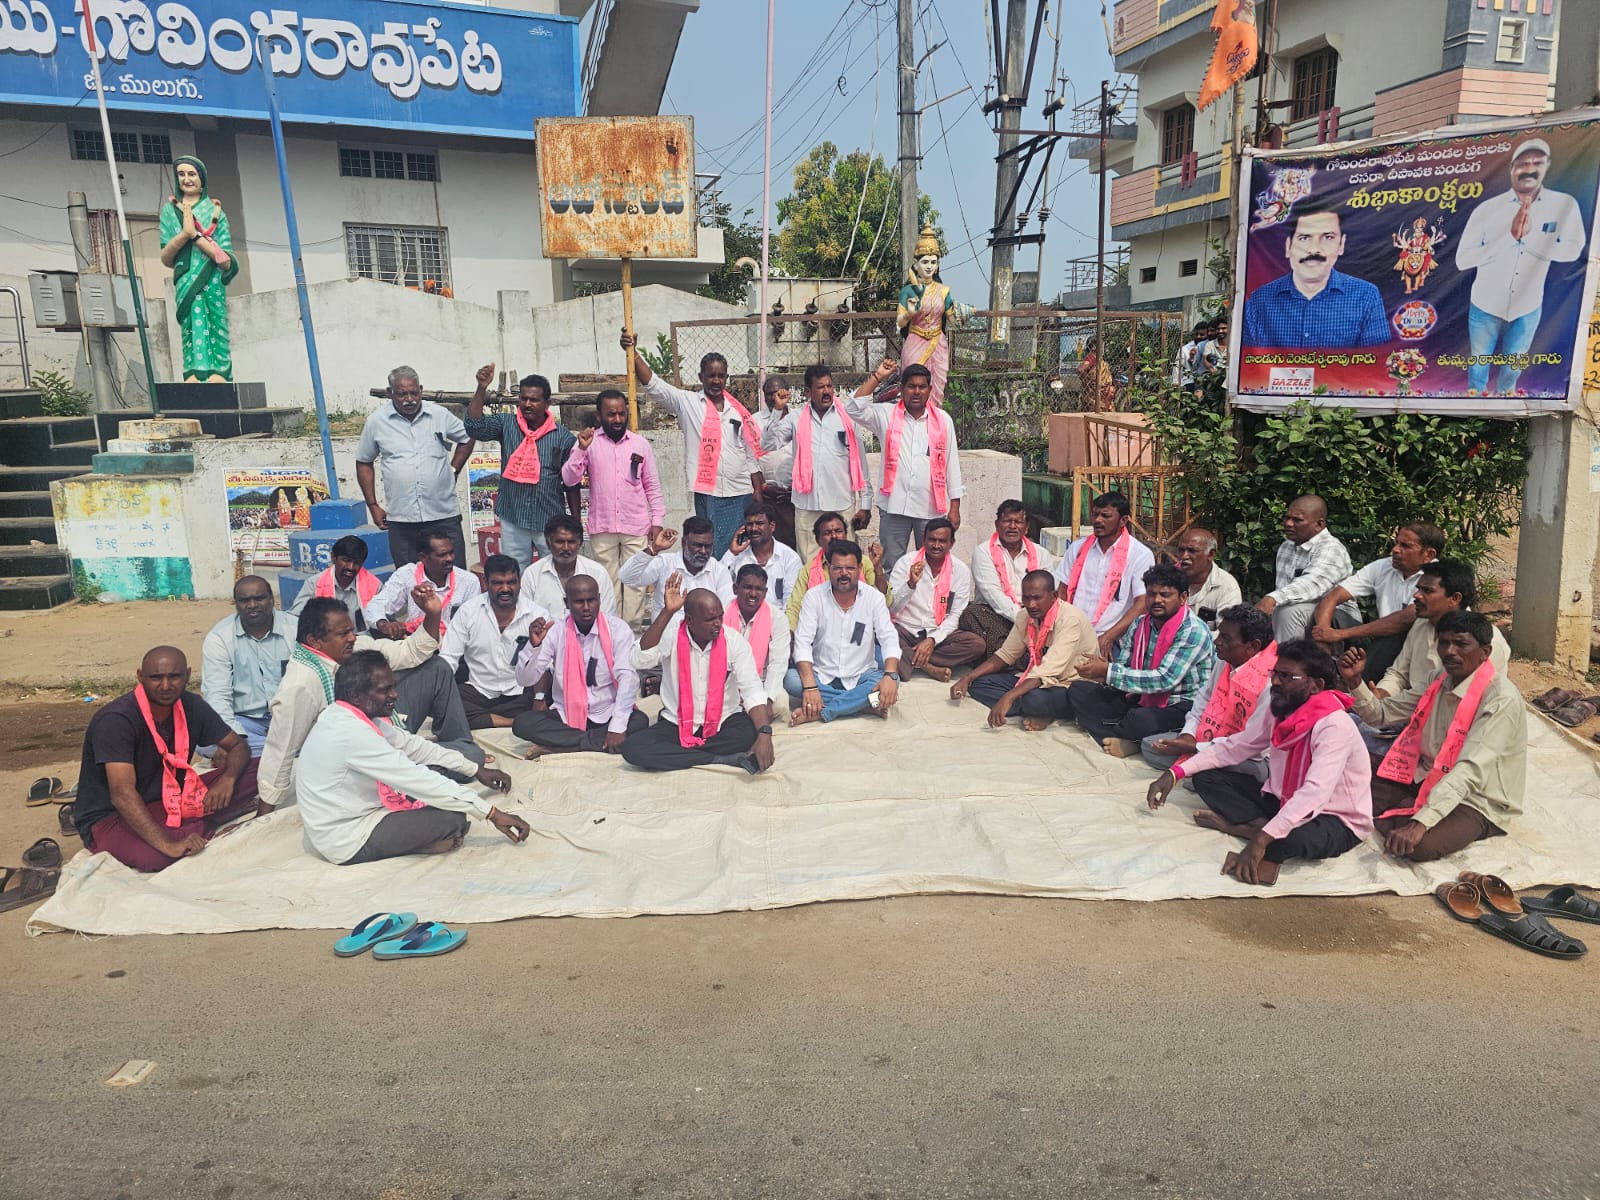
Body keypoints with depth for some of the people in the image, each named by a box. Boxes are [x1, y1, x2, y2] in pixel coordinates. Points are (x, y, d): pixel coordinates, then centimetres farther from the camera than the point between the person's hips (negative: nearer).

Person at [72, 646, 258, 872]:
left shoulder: (191, 706, -3)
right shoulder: (116, 720, -24)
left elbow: (238, 746, 4)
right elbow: (122, 794, -33)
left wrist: (228, 779, -21)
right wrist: (168, 844, -43)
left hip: (169, 800, 6)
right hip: (109, 817, -6)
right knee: (154, 858, -41)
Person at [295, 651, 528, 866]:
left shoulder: (348, 715, 0)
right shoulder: (350, 733, -29)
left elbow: (411, 744, 8)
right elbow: (418, 781, -29)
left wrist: (475, 770, 9)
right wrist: (492, 813, -27)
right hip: (349, 843, -10)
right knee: (453, 817, -17)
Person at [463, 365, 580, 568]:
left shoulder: (563, 436, -2)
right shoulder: (506, 424, 2)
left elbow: (571, 484, 2)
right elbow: (474, 426, -15)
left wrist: (577, 523, 3)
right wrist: (482, 389, -24)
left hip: (550, 521, -1)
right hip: (512, 520, 1)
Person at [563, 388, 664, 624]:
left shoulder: (641, 444, 4)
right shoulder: (588, 443, 0)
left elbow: (653, 486, 8)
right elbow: (569, 480, -7)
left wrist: (657, 520, 3)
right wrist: (581, 449, -19)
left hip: (636, 527, 0)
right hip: (601, 528, 0)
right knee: (608, 581, 7)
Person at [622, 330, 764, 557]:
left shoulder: (737, 410, 11)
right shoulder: (687, 403, 3)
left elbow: (751, 454, 13)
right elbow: (654, 385, -9)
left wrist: (758, 490, 7)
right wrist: (633, 353, -20)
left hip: (741, 493, 3)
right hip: (708, 493, -3)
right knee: (713, 552, -2)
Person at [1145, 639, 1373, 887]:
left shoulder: (1334, 726, -27)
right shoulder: (1275, 709, -5)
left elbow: (1314, 794, -38)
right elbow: (1232, 748, 2)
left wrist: (1260, 841, -45)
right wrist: (1175, 773, -10)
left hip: (1336, 819, -7)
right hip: (1282, 800, 7)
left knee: (1295, 837, -42)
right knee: (1206, 776, -3)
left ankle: (1234, 824, -15)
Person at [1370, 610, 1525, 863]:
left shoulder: (1502, 700, -23)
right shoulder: (1439, 682, 2)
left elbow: (1470, 770, -33)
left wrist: (1421, 822, -42)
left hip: (1476, 802, -6)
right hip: (1430, 781, 6)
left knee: (1420, 845, -32)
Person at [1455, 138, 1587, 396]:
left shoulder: (1565, 205, -10)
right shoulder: (1488, 208, -16)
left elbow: (1573, 250, -14)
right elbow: (1462, 260, -19)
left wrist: (1529, 237, -24)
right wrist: (1510, 236, -28)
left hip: (1528, 309, 2)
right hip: (1486, 308, -2)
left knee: (1513, 367, 23)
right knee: (1479, 364, 18)